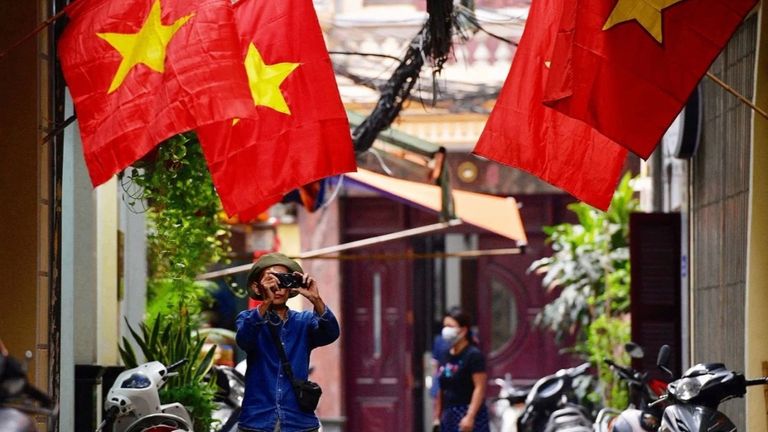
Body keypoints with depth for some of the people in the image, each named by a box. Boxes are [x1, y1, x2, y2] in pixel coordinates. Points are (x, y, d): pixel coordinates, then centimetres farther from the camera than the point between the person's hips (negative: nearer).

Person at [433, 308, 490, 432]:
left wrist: (470, 416, -22)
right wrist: (437, 417, 16)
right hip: (449, 416, 8)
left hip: (469, 414, -8)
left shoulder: (474, 355, -8)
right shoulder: (445, 357, 13)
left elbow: (480, 388, -14)